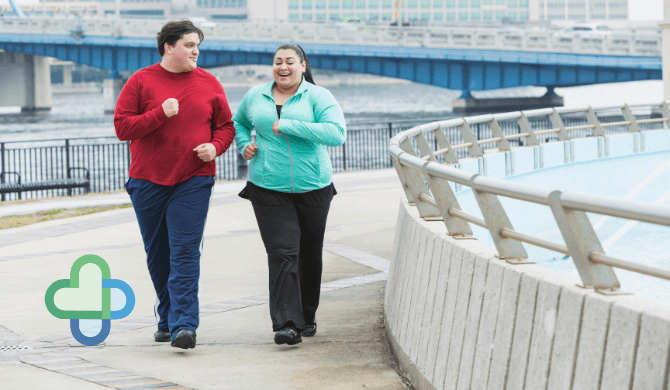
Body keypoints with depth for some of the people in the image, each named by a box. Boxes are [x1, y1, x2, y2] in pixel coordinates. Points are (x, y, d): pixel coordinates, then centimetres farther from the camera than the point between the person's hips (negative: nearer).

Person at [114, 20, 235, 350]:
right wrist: (161, 113, -17)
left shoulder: (209, 84, 6)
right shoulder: (141, 81, 0)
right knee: (157, 254, 10)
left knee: (185, 252, -11)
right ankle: (166, 319, 25)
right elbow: (122, 127, -6)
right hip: (148, 181, 1)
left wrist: (215, 146, -8)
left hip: (194, 180, -1)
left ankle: (184, 325, -17)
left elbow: (226, 126, 13)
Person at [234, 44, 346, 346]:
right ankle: (287, 323, -17)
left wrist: (287, 125, -19)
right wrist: (244, 145, 6)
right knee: (282, 253, -13)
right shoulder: (255, 97, 8)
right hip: (269, 188, 0)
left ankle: (307, 315, 30)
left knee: (310, 255, 11)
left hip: (312, 188, 0)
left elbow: (337, 133, -19)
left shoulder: (318, 97, -3)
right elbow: (238, 123, 28)